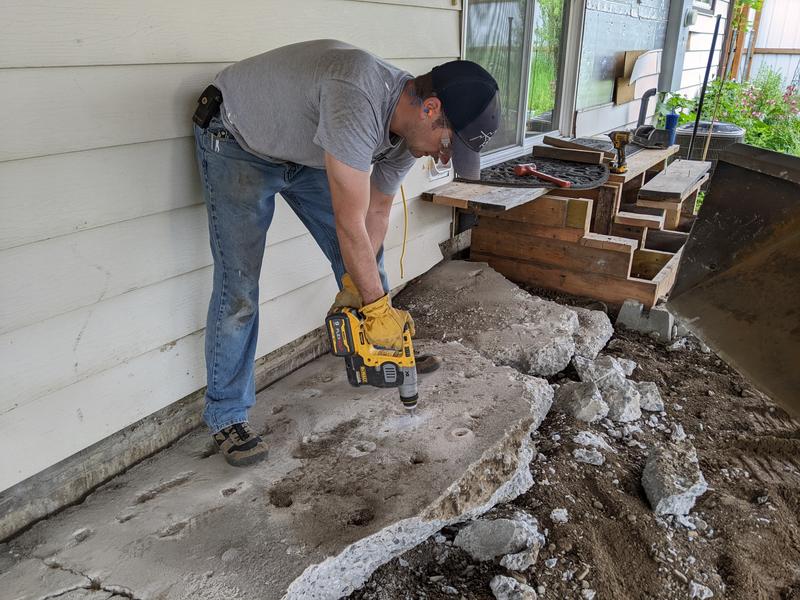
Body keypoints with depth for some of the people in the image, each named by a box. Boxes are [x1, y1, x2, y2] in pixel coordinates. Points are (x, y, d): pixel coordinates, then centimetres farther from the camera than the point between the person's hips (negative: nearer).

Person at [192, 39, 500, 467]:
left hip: (306, 150, 7)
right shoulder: (358, 99, -41)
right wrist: (377, 306, -28)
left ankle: (389, 350, 28)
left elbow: (376, 213, -2)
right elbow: (350, 224, -38)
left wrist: (354, 288, -8)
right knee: (238, 286, -11)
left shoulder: (410, 126, -13)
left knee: (366, 255, 5)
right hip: (236, 142, -7)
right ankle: (225, 417, 5)